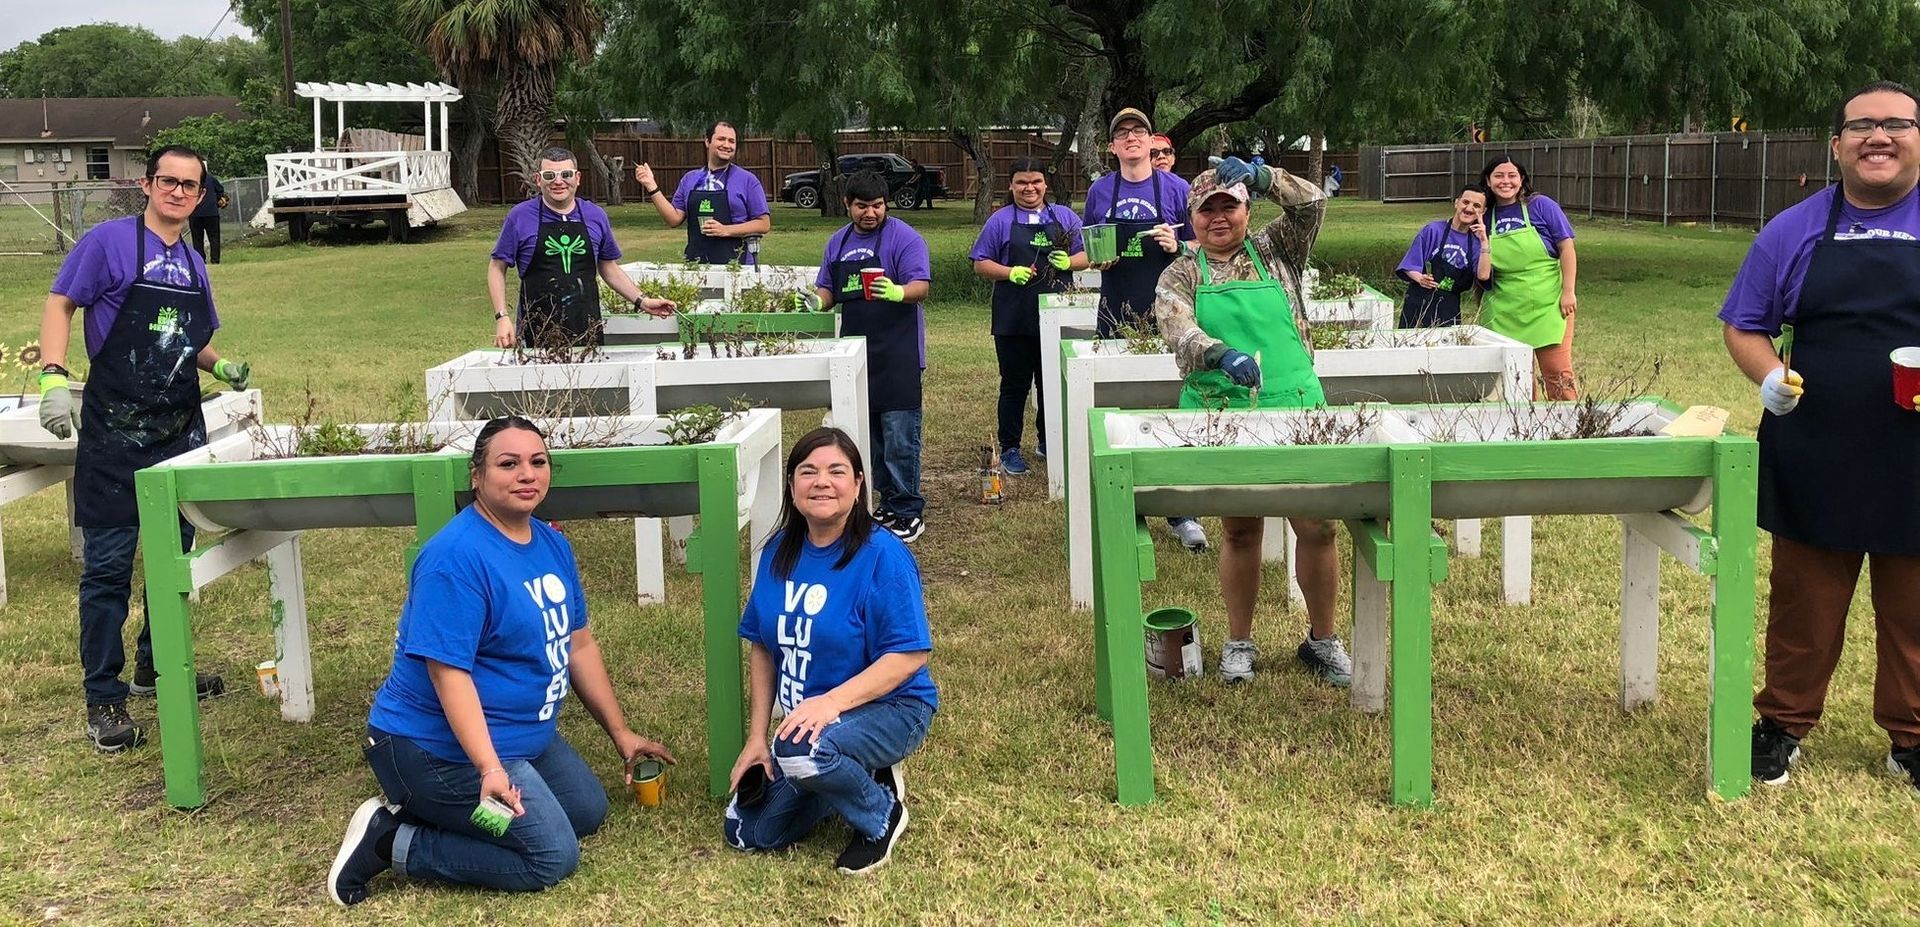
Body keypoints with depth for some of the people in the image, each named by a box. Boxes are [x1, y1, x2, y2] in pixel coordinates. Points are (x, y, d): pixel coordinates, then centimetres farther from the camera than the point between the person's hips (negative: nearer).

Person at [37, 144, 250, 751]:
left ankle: (156, 666, 31)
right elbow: (60, 304, -8)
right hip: (115, 433, -6)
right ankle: (103, 697, 6)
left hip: (181, 430, 7)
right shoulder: (110, 241, -6)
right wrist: (54, 377, -20)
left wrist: (222, 367, 4)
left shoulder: (193, 265, 13)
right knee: (108, 565, -2)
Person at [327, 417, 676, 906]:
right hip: (444, 750, -10)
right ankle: (392, 841, -3)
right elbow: (448, 672, -29)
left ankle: (435, 813, 15)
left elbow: (578, 643, 11)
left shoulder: (551, 544, 3)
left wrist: (620, 732, 12)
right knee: (553, 857, -10)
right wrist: (489, 769, -36)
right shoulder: (457, 557, -24)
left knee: (589, 811, 18)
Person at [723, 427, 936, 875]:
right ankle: (856, 778, 20)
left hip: (889, 709, -7)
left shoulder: (882, 555, -19)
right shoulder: (779, 552, 1)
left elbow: (910, 655, -23)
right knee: (745, 832, 1)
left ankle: (880, 815, -6)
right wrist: (756, 738, 1)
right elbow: (762, 647, 6)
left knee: (801, 751, -37)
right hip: (804, 717, 7)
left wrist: (832, 701, -33)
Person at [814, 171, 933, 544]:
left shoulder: (904, 237, -5)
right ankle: (889, 502, 22)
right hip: (856, 351, 7)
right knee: (869, 433, 12)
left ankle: (908, 512, -2)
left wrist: (897, 292, -36)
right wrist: (815, 301, -3)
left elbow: (921, 286, -15)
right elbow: (827, 290, 20)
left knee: (899, 437, -8)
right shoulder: (838, 242, 14)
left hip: (897, 353, -7)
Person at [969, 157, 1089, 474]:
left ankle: (1049, 442, 27)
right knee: (1015, 385, 2)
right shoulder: (1000, 221, 2)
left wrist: (1069, 262, -10)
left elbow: (1086, 255, 12)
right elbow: (980, 263, 2)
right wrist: (1010, 272, -16)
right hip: (1014, 320, -2)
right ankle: (1009, 449, 10)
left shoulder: (1065, 217, 9)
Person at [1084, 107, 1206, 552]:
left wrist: (1177, 246, -14)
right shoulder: (1099, 192, 8)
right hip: (1116, 312, 2)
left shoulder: (1176, 188, 2)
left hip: (1165, 311, -2)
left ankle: (1180, 512, 4)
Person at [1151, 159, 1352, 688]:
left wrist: (1259, 176, -13)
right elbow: (1177, 331, -14)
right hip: (1221, 417, -1)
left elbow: (1311, 204, -1)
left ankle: (1322, 638, 18)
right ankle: (1239, 641, 23)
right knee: (1239, 531, 8)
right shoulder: (1180, 276, 5)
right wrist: (1223, 355, -33)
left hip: (1294, 408, 1)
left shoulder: (1275, 252, 11)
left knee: (1317, 525, 2)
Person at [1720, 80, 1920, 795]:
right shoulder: (1794, 232, 3)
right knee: (1803, 604, 11)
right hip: (1815, 460, 1)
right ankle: (1784, 724, 25)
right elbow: (1744, 326, 9)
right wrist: (1768, 375, -13)